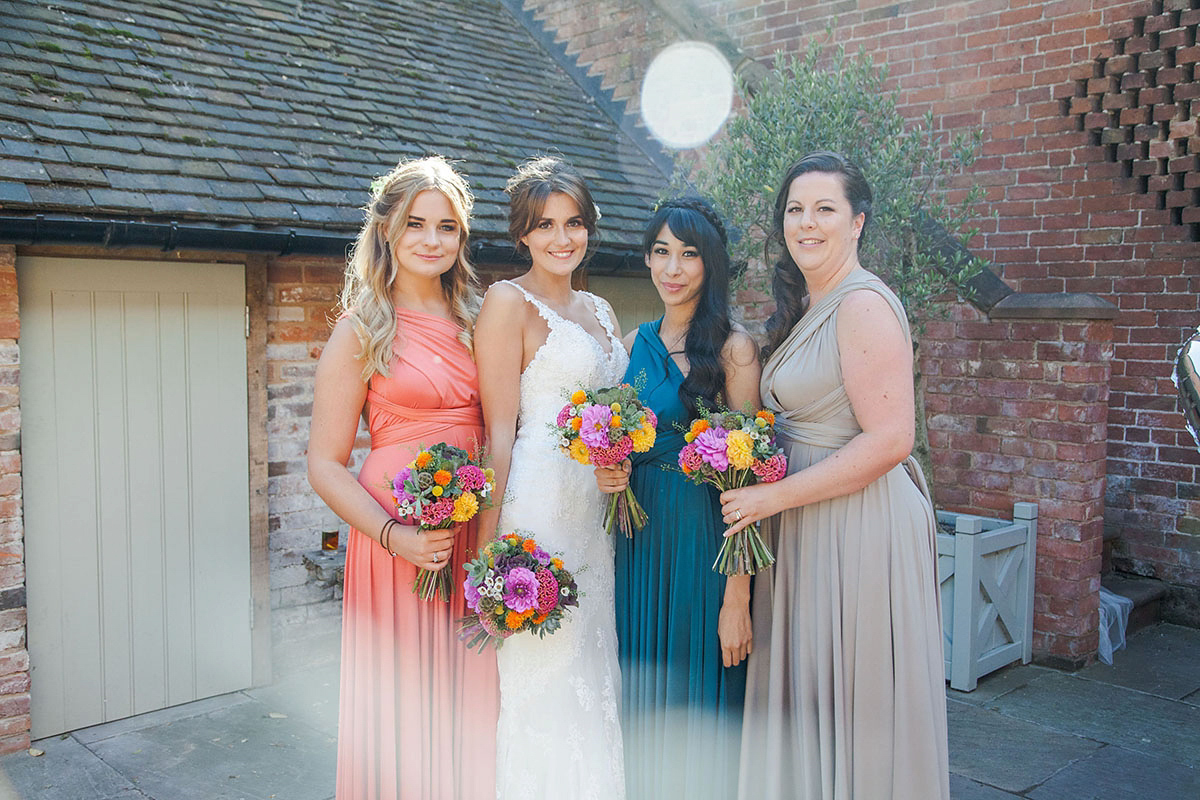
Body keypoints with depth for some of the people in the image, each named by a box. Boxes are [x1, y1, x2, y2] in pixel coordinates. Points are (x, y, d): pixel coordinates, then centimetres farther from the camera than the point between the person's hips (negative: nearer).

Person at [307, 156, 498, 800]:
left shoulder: (473, 322, 10)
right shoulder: (362, 331, -3)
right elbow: (325, 465, -5)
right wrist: (395, 537, -18)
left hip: (477, 541, 4)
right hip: (399, 544, -4)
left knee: (466, 708, 13)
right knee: (403, 710, 5)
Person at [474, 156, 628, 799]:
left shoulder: (598, 309, 16)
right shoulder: (509, 302, -6)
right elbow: (500, 431, -13)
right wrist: (491, 543, -18)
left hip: (601, 506, 8)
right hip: (541, 501, -7)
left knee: (593, 668, 14)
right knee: (545, 672, -1)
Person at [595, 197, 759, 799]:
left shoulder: (732, 348, -10)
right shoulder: (635, 344, 8)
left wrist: (737, 598, -19)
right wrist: (608, 474, -5)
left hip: (703, 543, -5)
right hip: (639, 540, 6)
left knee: (698, 705, 6)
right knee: (646, 705, 16)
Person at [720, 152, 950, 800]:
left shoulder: (863, 304, -15)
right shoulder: (805, 308, 13)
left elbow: (888, 440, -22)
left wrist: (773, 497, -18)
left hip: (860, 525, -9)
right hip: (806, 530, 9)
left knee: (851, 704, 4)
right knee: (806, 702, 17)